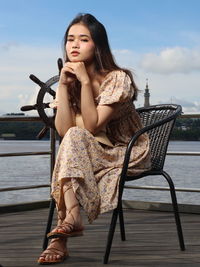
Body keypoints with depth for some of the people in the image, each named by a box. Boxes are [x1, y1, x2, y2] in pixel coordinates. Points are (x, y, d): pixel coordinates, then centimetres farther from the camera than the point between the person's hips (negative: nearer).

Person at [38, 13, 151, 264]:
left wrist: (85, 81, -27)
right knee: (71, 137, -28)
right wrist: (62, 85, -19)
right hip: (93, 156, 5)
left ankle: (68, 220, -34)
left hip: (128, 154, -5)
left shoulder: (117, 78, -15)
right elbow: (63, 131, -13)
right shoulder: (68, 80, 1)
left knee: (75, 138, -28)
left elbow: (92, 126, -25)